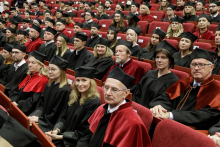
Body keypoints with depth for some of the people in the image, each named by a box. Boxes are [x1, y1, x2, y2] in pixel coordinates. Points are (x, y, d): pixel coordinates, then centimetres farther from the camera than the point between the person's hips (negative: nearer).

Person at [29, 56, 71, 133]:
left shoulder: (65, 90, -18)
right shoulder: (49, 85, 9)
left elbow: (56, 114, -16)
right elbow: (41, 104, 13)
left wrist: (39, 119, -12)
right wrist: (36, 115, -5)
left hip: (51, 124, -8)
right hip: (43, 117, 8)